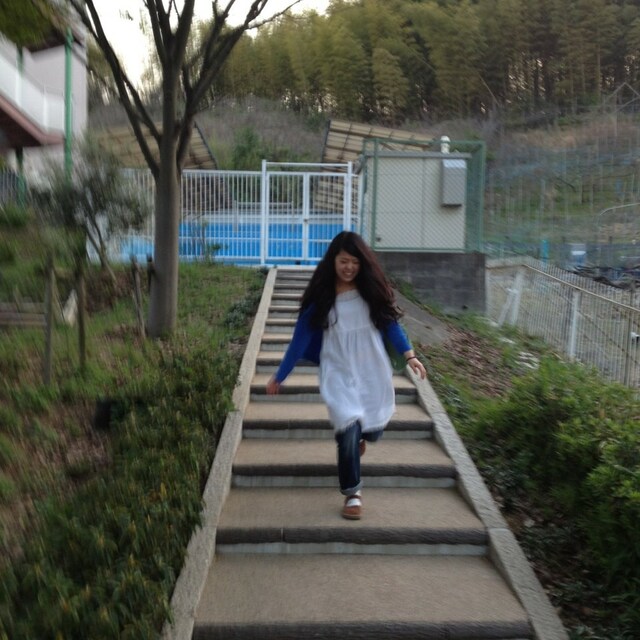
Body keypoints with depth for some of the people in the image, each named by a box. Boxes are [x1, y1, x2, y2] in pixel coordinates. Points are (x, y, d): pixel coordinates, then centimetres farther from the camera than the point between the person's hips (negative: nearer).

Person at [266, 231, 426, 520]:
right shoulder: (321, 298, -6)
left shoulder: (372, 291, -2)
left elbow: (390, 323, 3)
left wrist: (409, 355, -11)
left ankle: (358, 436, 49)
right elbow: (301, 338, -3)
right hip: (338, 373, -2)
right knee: (349, 428, -16)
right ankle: (352, 492, 5)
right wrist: (279, 377, -1)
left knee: (372, 430, 9)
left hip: (373, 372, 2)